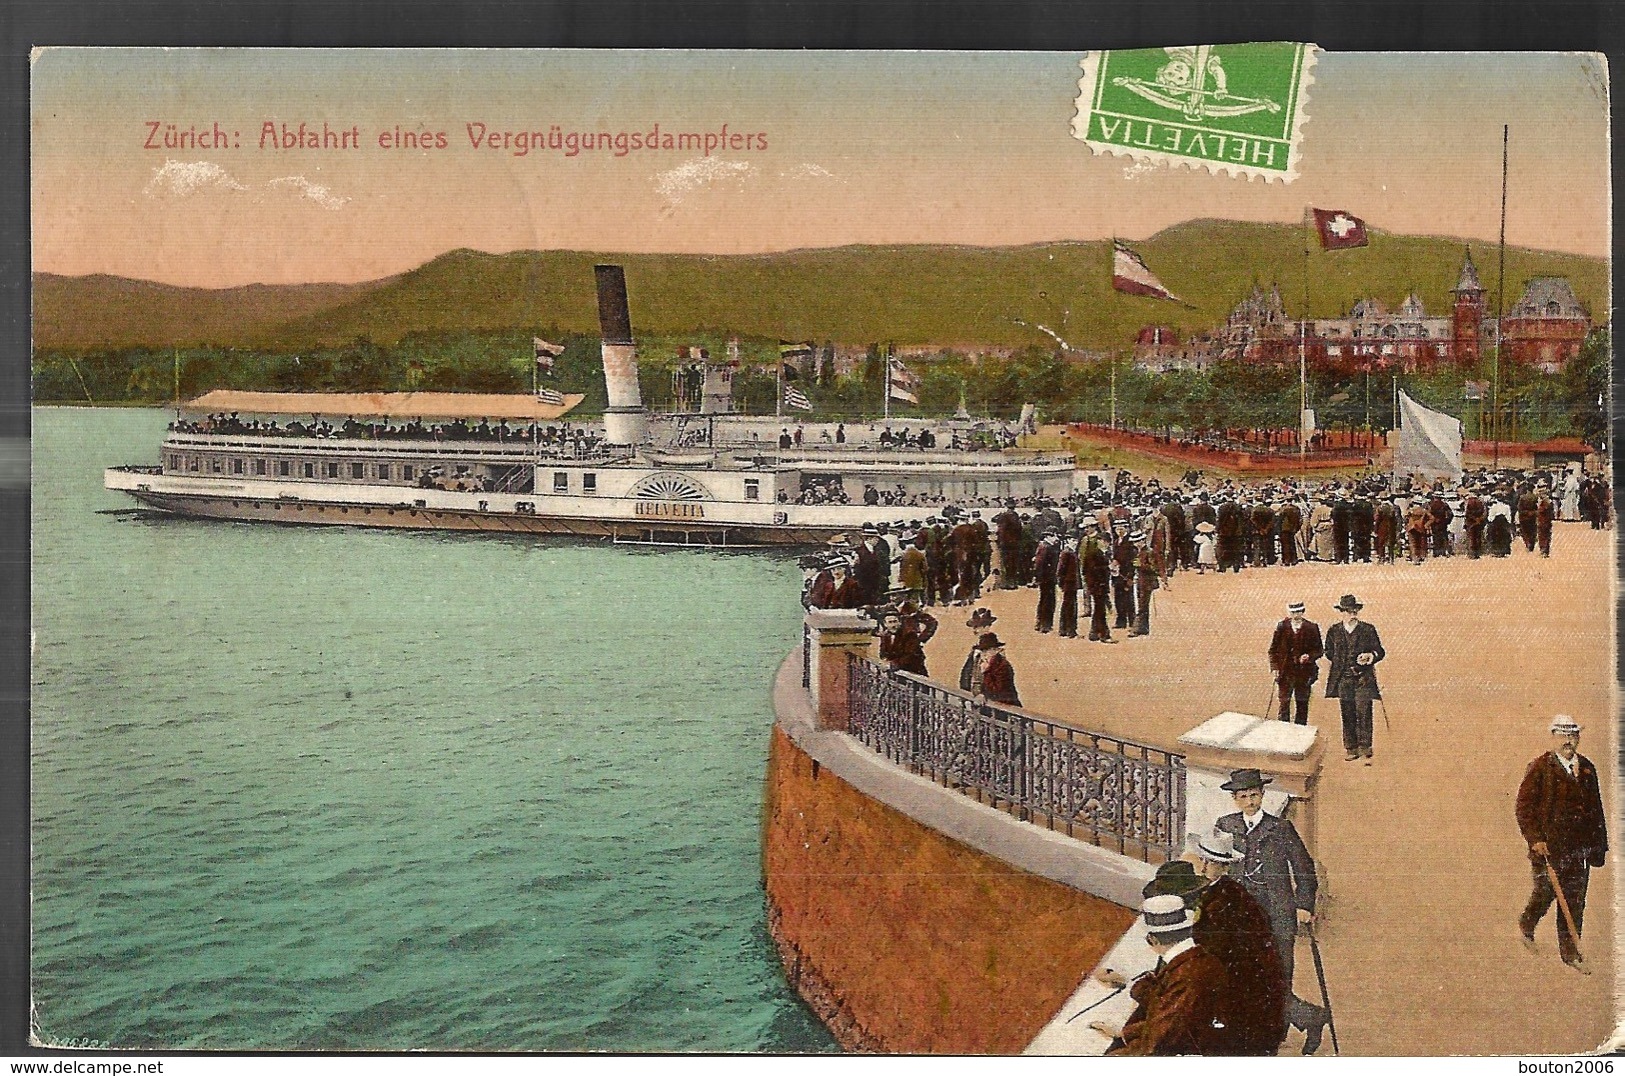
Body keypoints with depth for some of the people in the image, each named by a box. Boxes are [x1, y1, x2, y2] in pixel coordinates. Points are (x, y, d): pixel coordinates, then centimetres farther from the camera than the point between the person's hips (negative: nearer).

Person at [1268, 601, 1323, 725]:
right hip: (1285, 672, 0)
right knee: (1284, 703, 0)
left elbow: (1319, 649, 6)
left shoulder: (1312, 628, 1)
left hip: (1304, 672, 0)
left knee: (1302, 705, 5)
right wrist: (1274, 667, -3)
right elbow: (1273, 649, 7)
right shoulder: (1281, 627, 3)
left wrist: (1309, 656, -13)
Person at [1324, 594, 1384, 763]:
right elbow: (1329, 653, 15)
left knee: (1364, 714, -8)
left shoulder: (1368, 630, 1)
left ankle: (1365, 749, -5)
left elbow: (1380, 652, 4)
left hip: (1364, 679, -2)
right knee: (1347, 716, 7)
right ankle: (1351, 748, 16)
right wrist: (1341, 663, 0)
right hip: (1343, 679, 2)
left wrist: (1370, 656, -17)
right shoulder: (1334, 631, 7)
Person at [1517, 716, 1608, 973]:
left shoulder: (1587, 768, 11)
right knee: (1545, 892, 1)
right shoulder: (1539, 768, -5)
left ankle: (1570, 952, 12)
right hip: (1548, 845, -4)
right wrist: (1535, 839, -14)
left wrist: (1600, 843, 13)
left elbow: (1596, 807, 16)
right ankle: (1527, 926, 30)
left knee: (1575, 901, 4)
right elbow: (1524, 806, -7)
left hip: (1579, 847, 4)